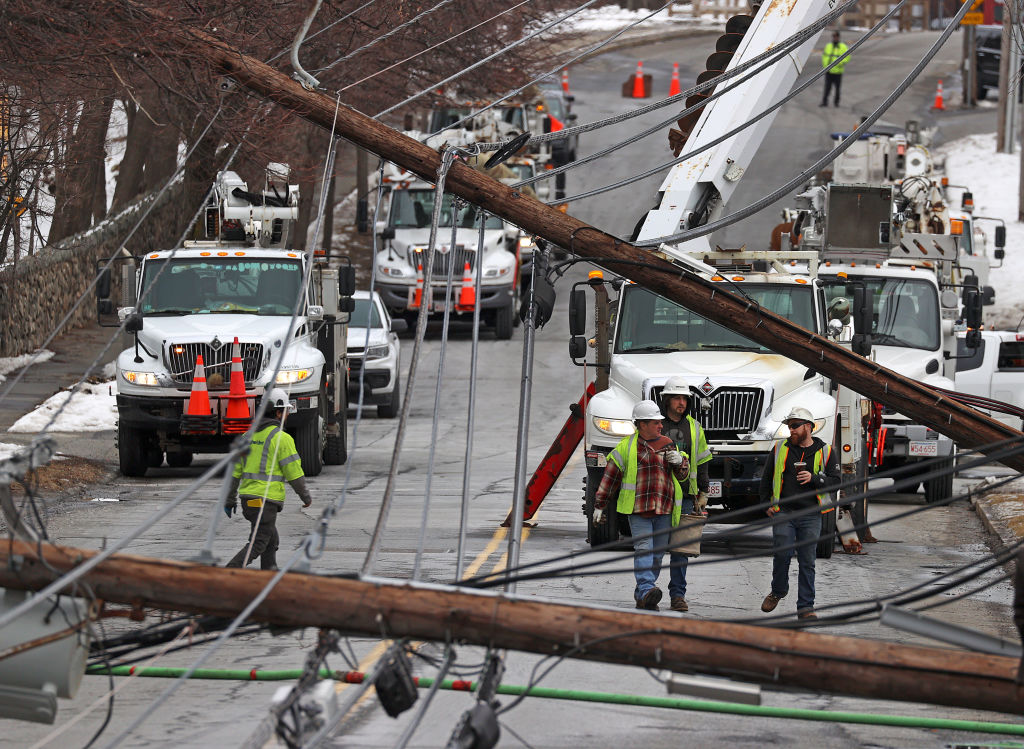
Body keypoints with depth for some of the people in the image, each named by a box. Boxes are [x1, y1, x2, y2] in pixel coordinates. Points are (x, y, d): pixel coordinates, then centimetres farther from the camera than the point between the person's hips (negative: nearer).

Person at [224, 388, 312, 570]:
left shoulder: (249, 436, 12)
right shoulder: (281, 438, -10)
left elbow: (235, 470, 13)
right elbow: (293, 471, -8)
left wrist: (230, 499, 19)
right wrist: (305, 495, 6)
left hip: (247, 498, 8)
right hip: (266, 500, -8)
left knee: (271, 541, 20)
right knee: (257, 545, -7)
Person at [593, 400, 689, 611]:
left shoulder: (668, 445, 16)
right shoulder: (627, 447, 3)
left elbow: (682, 475, 24)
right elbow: (610, 476, 7)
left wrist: (679, 462, 0)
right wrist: (599, 505, 7)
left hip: (664, 510, 5)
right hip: (638, 508, -5)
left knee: (657, 553, 6)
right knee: (643, 549, -17)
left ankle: (642, 596, 15)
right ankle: (646, 591, -29)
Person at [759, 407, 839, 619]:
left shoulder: (826, 452, 6)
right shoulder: (780, 450, 10)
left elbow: (834, 481, 3)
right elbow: (766, 479, 18)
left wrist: (813, 479, -14)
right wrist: (766, 503, 9)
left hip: (810, 515, -1)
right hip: (783, 512, 1)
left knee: (807, 561, 0)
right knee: (782, 554, -7)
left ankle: (805, 607, 5)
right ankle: (778, 592, 20)